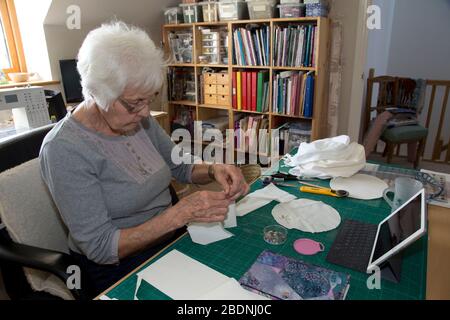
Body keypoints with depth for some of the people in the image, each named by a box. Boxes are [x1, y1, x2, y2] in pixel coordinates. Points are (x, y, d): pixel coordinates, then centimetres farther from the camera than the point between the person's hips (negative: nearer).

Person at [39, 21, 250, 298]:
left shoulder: (140, 120, -3)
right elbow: (100, 247, -21)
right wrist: (179, 215, -31)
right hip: (120, 267, -5)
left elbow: (181, 167, 8)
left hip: (172, 237, 6)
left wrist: (214, 170, -14)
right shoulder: (63, 150, -22)